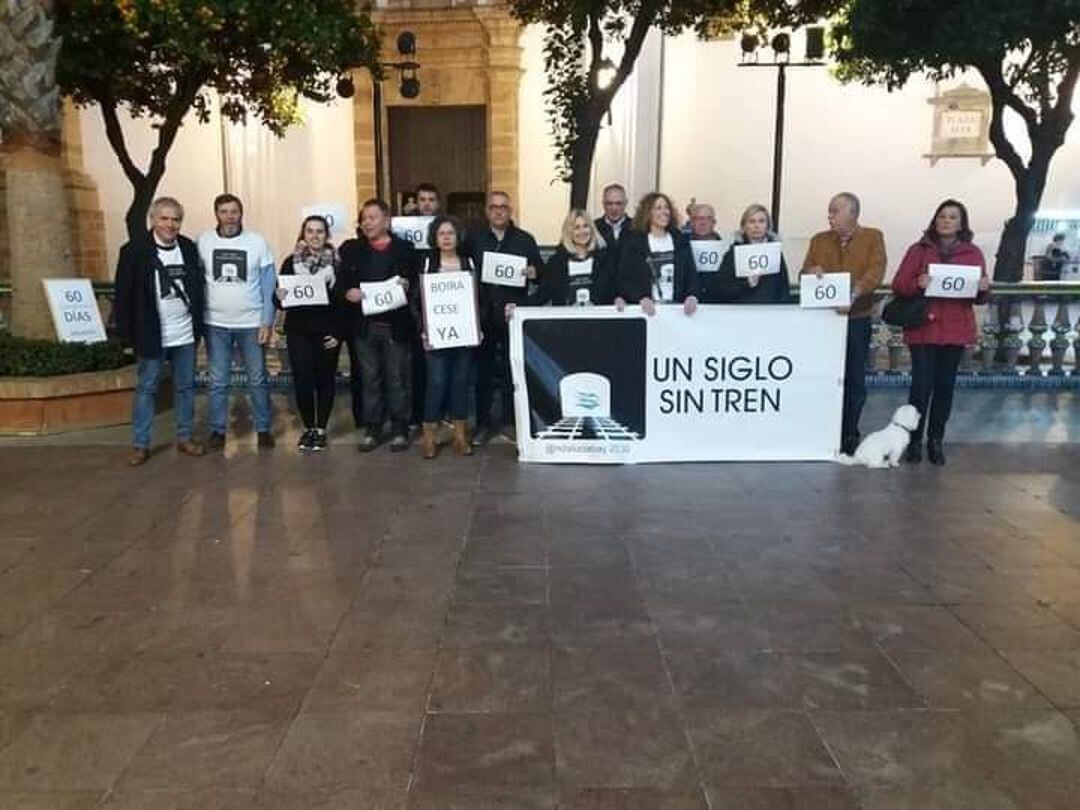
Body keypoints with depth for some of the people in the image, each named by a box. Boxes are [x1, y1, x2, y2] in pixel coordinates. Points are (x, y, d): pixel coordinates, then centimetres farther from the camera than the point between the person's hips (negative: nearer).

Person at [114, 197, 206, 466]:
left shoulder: (189, 248, 4)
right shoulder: (134, 251, -7)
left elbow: (199, 287, 10)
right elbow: (123, 297, -7)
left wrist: (199, 326, 5)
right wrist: (128, 336, -10)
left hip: (186, 335, 3)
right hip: (151, 335, -3)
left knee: (185, 387, 11)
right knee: (146, 388, 6)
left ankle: (185, 437, 23)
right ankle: (140, 444, 14)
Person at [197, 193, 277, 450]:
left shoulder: (257, 242, -3)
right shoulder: (203, 242, -1)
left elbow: (269, 285, -1)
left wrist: (267, 321, -6)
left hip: (252, 323, 0)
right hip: (216, 323, 1)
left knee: (258, 380, 9)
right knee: (218, 381, 8)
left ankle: (263, 428, 20)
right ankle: (217, 429, 19)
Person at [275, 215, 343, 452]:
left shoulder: (337, 263, 1)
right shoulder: (291, 262, 4)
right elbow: (282, 301, 7)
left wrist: (339, 332, -6)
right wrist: (279, 296, -17)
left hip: (328, 332, -1)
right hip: (299, 331, 1)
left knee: (325, 380, 5)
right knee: (302, 380, -3)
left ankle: (321, 429, 17)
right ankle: (308, 427, 15)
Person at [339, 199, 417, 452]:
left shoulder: (405, 248, 4)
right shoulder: (351, 249, 10)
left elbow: (417, 282, 3)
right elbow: (340, 282, 7)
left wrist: (407, 285, -18)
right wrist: (347, 293, -14)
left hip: (396, 325, -2)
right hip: (364, 325, 2)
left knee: (398, 380, 4)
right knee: (370, 380, 9)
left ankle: (399, 430, 14)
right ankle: (372, 430, 17)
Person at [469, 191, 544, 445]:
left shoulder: (525, 239, 9)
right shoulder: (474, 239, 10)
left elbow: (542, 271, 8)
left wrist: (533, 272, -13)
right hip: (483, 313, 1)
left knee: (512, 369, 3)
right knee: (483, 369, 3)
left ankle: (510, 422, 14)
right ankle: (483, 423, 12)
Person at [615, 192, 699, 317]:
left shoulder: (681, 240, 15)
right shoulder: (632, 241, 6)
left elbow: (691, 273, 11)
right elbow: (623, 279, 0)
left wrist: (692, 296, -9)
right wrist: (642, 298, -17)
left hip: (676, 307, 2)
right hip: (644, 309, -2)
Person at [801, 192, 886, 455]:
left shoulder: (872, 237, 2)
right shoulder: (819, 240, 10)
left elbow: (876, 270, -11)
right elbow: (804, 272, 7)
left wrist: (854, 293, -28)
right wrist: (812, 271, -18)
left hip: (857, 318, -2)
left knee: (855, 380, 5)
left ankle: (849, 435, 17)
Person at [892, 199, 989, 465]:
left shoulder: (973, 253, 10)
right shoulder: (919, 250, 5)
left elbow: (980, 299, 12)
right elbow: (898, 285, -1)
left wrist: (984, 289, -10)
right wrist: (917, 284, -20)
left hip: (956, 331, 2)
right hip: (922, 328, -2)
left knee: (945, 386, 6)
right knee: (922, 384, -7)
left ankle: (935, 440, 16)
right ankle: (914, 440, 3)